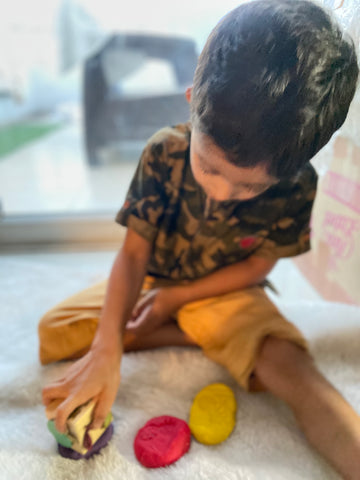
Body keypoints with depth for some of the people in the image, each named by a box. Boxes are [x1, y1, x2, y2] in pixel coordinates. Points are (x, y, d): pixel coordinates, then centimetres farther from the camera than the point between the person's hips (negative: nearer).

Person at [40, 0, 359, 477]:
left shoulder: (297, 186, -20)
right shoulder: (164, 153, -20)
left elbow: (256, 268, -9)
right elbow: (133, 254, -19)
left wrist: (176, 297, -14)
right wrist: (106, 350, -28)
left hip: (225, 292, -2)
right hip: (154, 279, 3)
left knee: (290, 366, -30)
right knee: (53, 333, -11)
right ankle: (198, 338, -12)